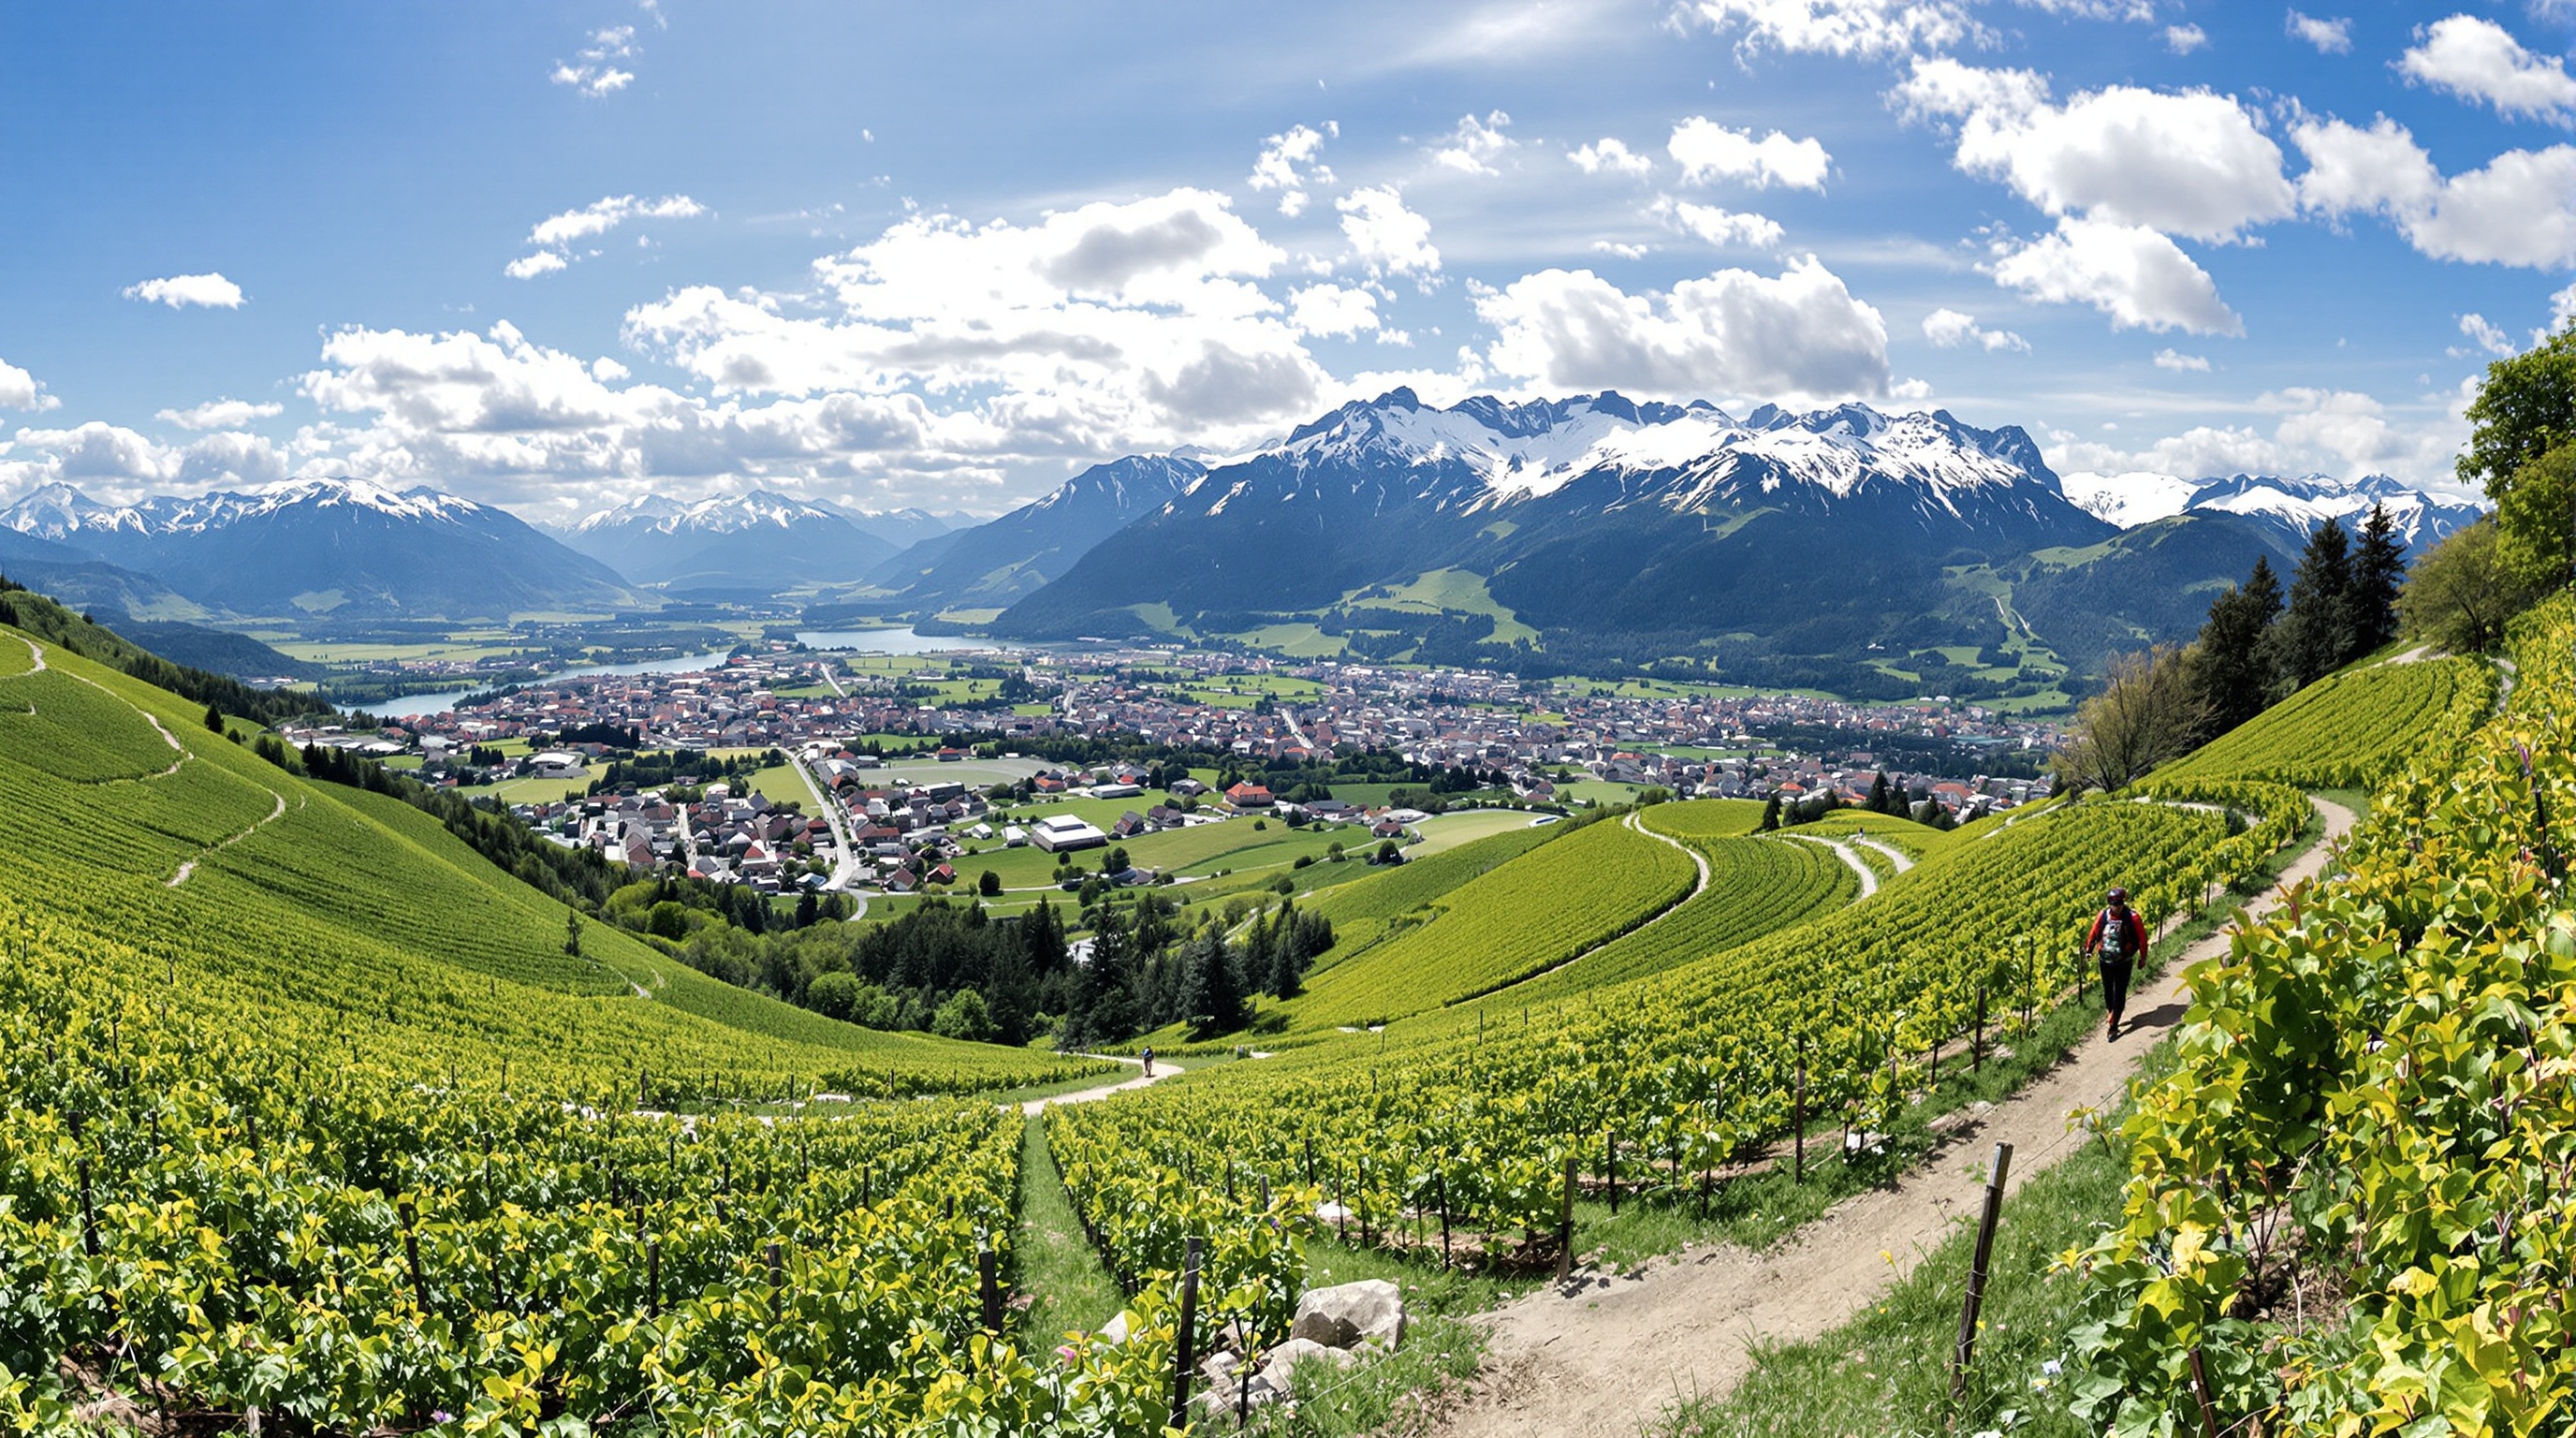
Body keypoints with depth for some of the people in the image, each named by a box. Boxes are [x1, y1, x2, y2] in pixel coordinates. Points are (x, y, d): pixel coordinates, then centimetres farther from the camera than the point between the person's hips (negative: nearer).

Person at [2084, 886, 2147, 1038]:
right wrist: (2088, 950, -1)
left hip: (2124, 963, -3)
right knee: (2108, 992, 15)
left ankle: (2113, 1026, 0)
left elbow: (2142, 938, -4)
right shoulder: (2103, 915, -5)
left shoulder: (2132, 917, -14)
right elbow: (2094, 933, 6)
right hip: (2105, 961, 3)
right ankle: (2111, 1017, 34)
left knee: (2119, 994, -2)